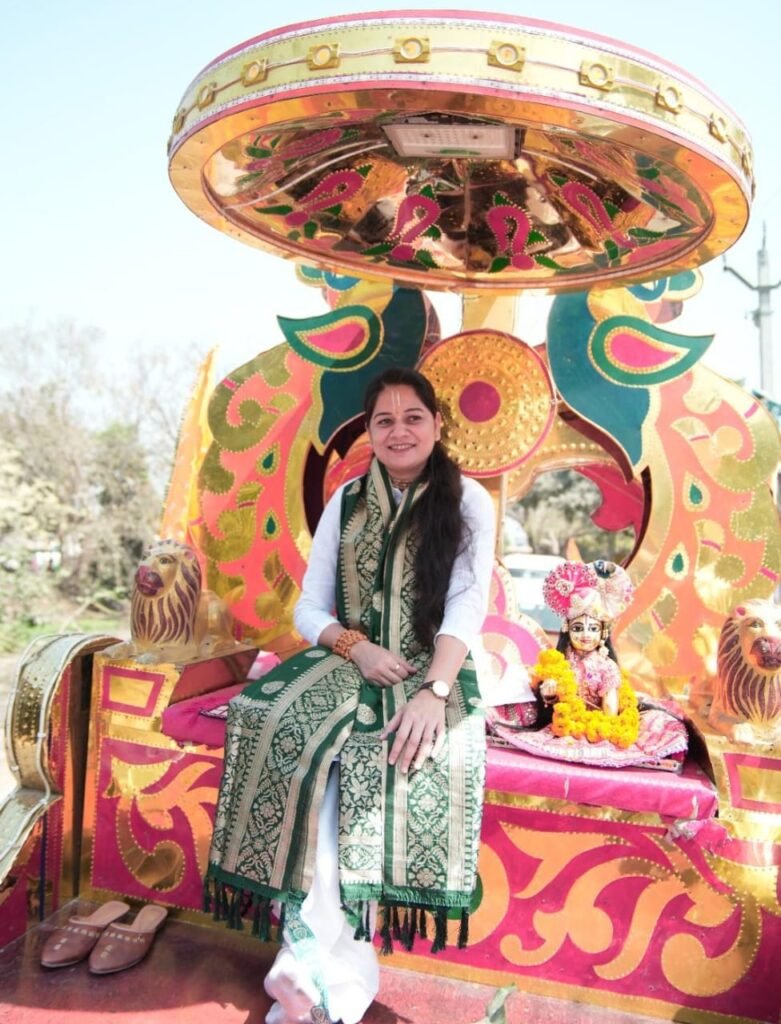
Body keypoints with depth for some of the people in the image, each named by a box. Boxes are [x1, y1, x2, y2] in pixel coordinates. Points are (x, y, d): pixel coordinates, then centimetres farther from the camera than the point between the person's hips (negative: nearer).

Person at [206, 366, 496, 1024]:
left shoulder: (469, 501, 2)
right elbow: (309, 608, 7)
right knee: (287, 733, -28)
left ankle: (314, 961, -18)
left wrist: (433, 692, -25)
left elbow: (468, 607, -10)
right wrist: (357, 646, -14)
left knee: (400, 754, -34)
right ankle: (340, 971, -22)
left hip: (431, 669, -2)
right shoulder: (346, 502, 10)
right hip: (347, 662, 3)